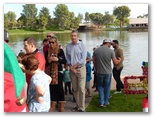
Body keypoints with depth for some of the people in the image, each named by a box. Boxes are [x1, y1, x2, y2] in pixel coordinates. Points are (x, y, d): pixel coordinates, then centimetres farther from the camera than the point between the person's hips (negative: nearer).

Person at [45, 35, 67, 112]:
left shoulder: (60, 51, -4)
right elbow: (45, 63, 10)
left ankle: (62, 106, 12)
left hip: (58, 72, -3)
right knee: (52, 88, 7)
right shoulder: (47, 52, 7)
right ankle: (53, 105, 19)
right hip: (50, 72, 3)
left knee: (59, 88, 1)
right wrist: (48, 61, -10)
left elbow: (65, 61, -7)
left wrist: (57, 59, -21)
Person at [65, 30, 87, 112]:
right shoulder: (68, 46, 7)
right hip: (72, 70, 4)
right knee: (75, 89, 10)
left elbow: (83, 58, -10)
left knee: (81, 89, -6)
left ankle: (82, 107, 0)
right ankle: (78, 105, 22)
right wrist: (71, 67, -6)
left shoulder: (82, 45, -4)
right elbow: (67, 58, 8)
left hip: (80, 68, -4)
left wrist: (75, 66, -9)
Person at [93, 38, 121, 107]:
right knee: (107, 87, 14)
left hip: (99, 72, 2)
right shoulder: (111, 51, -11)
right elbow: (115, 62, -7)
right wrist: (119, 60, 15)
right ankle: (106, 102, 24)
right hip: (108, 72, -2)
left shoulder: (96, 50, -3)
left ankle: (101, 102, 9)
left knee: (100, 87, 16)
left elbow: (94, 62, 3)